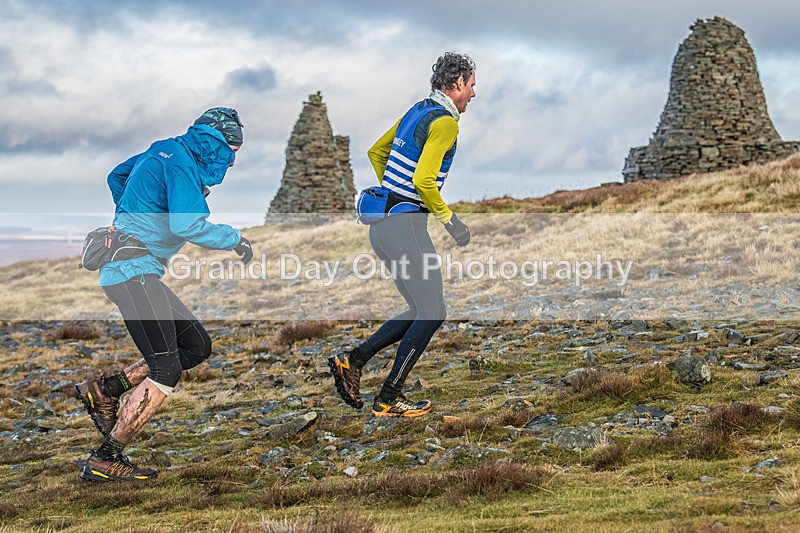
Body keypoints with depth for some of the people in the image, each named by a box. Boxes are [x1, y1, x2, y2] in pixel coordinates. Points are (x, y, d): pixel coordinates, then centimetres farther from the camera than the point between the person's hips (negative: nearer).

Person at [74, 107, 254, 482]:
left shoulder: (164, 153, 16)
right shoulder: (181, 163, -13)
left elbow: (117, 177, 32)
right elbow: (186, 225, -24)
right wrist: (234, 240, -10)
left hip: (130, 271, 10)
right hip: (134, 272, -10)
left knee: (197, 346, 11)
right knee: (165, 371, -11)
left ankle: (104, 390, 10)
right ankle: (104, 461, -7)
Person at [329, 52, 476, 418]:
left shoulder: (417, 111, 15)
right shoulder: (445, 121, -13)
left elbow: (376, 152, 26)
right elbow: (423, 180, -23)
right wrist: (448, 218, -10)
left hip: (382, 223, 9)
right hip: (405, 226, -9)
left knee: (420, 312, 15)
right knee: (432, 314, -1)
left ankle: (352, 360, 9)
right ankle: (389, 399, 1)